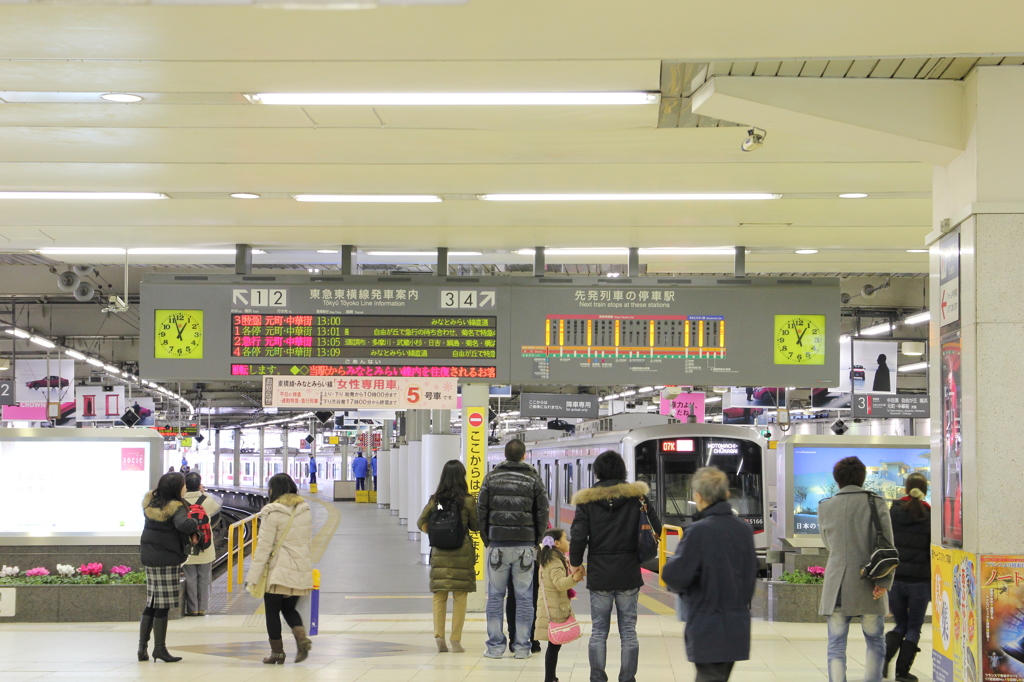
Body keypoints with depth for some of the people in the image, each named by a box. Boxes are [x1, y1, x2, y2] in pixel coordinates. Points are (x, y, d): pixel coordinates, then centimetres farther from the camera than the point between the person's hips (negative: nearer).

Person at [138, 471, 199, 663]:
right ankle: (159, 648, 3)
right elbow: (184, 525, -32)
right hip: (167, 559, -7)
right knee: (163, 606, -1)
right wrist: (195, 523, -12)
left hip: (148, 557, 7)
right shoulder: (175, 508, -16)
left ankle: (142, 646, 13)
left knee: (151, 604, 13)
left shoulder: (150, 502, 6)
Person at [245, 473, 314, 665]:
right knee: (289, 608, 17)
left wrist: (254, 575, -8)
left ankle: (277, 651, 8)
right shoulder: (305, 510, 7)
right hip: (301, 568, 6)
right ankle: (302, 638, -7)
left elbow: (264, 546, -12)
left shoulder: (272, 513, -12)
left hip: (278, 570, -6)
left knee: (272, 611, 6)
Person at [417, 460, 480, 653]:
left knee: (439, 595, 9)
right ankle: (456, 640, 2)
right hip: (462, 552, -2)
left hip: (439, 552, 2)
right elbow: (476, 526, -1)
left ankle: (439, 635, 1)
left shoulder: (435, 500, 0)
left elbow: (421, 523, 1)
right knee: (459, 596, 3)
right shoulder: (468, 501, -8)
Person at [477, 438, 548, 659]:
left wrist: (487, 539, 10)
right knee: (524, 596, 5)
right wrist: (537, 540, 10)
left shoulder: (492, 477, 4)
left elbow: (481, 510, 2)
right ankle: (522, 646, 5)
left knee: (495, 596, 7)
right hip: (525, 545, 0)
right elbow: (542, 512, 1)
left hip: (498, 544, 0)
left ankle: (495, 645, 5)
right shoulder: (533, 478, 2)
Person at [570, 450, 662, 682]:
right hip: (628, 575, 0)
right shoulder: (636, 496, -3)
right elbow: (656, 529, -4)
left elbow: (578, 537, -8)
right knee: (628, 631, 7)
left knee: (598, 631, 8)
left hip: (599, 575, 0)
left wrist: (576, 563, 8)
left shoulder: (587, 500, -4)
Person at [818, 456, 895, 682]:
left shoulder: (825, 507, 4)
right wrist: (884, 582, -10)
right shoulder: (875, 503, -2)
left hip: (837, 585, 1)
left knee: (836, 647, 3)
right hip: (868, 587, -1)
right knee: (875, 642, 13)